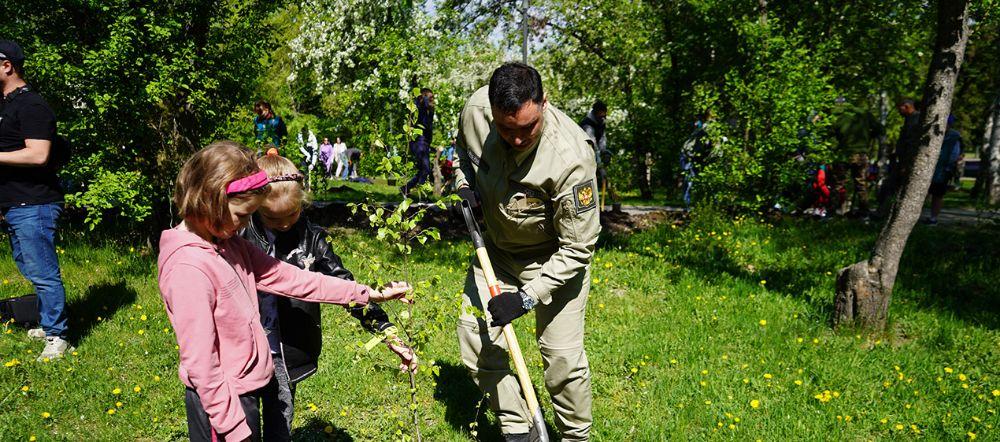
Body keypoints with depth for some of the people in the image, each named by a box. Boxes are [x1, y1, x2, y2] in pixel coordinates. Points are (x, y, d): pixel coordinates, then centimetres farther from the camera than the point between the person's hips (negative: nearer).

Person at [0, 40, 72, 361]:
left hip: (33, 207, -10)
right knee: (31, 269, 16)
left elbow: (38, 155, -24)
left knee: (42, 272, -6)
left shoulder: (31, 105, -14)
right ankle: (49, 325, 27)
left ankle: (57, 337, 2)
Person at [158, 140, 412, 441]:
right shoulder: (188, 267, -25)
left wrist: (366, 293, 0)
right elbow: (199, 363, -23)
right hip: (222, 404, -8)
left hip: (246, 390, 8)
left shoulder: (228, 245, 1)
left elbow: (286, 277, 1)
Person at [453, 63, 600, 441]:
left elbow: (578, 248, -26)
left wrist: (527, 297, -29)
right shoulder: (475, 109, -21)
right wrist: (465, 185, -11)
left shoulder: (570, 158, -36)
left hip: (554, 256, -5)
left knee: (562, 355, -9)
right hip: (497, 247, 5)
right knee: (475, 335, 3)